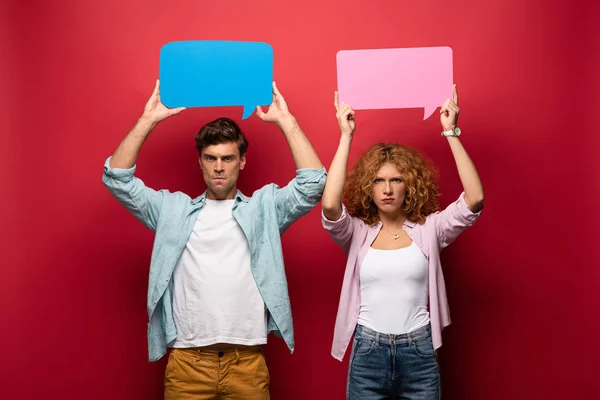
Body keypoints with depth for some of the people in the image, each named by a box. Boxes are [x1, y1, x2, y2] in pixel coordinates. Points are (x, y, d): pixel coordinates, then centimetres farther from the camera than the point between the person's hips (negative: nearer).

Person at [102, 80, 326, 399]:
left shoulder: (263, 208, 8)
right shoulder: (173, 209, 10)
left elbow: (314, 183, -3)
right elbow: (117, 179, 5)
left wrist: (285, 120, -4)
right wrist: (148, 120, 0)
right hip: (186, 360, 1)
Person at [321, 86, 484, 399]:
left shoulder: (428, 229, 1)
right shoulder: (357, 233, -1)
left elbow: (474, 199, -12)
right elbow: (330, 205, -20)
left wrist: (450, 133, -12)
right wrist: (346, 136, -16)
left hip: (419, 352, 0)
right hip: (367, 352, 0)